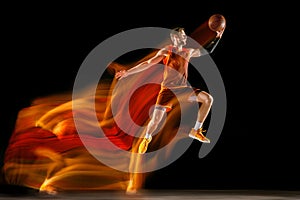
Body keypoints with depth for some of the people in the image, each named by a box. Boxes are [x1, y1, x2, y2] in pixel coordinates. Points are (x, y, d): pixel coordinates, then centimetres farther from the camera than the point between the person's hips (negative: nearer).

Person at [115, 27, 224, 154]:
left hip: (183, 88, 5)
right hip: (168, 89, -4)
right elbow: (148, 64, -8)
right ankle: (147, 138, 23)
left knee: (208, 99, -12)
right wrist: (127, 72, -13)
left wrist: (218, 37, 18)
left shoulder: (189, 52, 7)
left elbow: (207, 51, 23)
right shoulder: (166, 51, -7)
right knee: (156, 120, -11)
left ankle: (196, 131, -1)